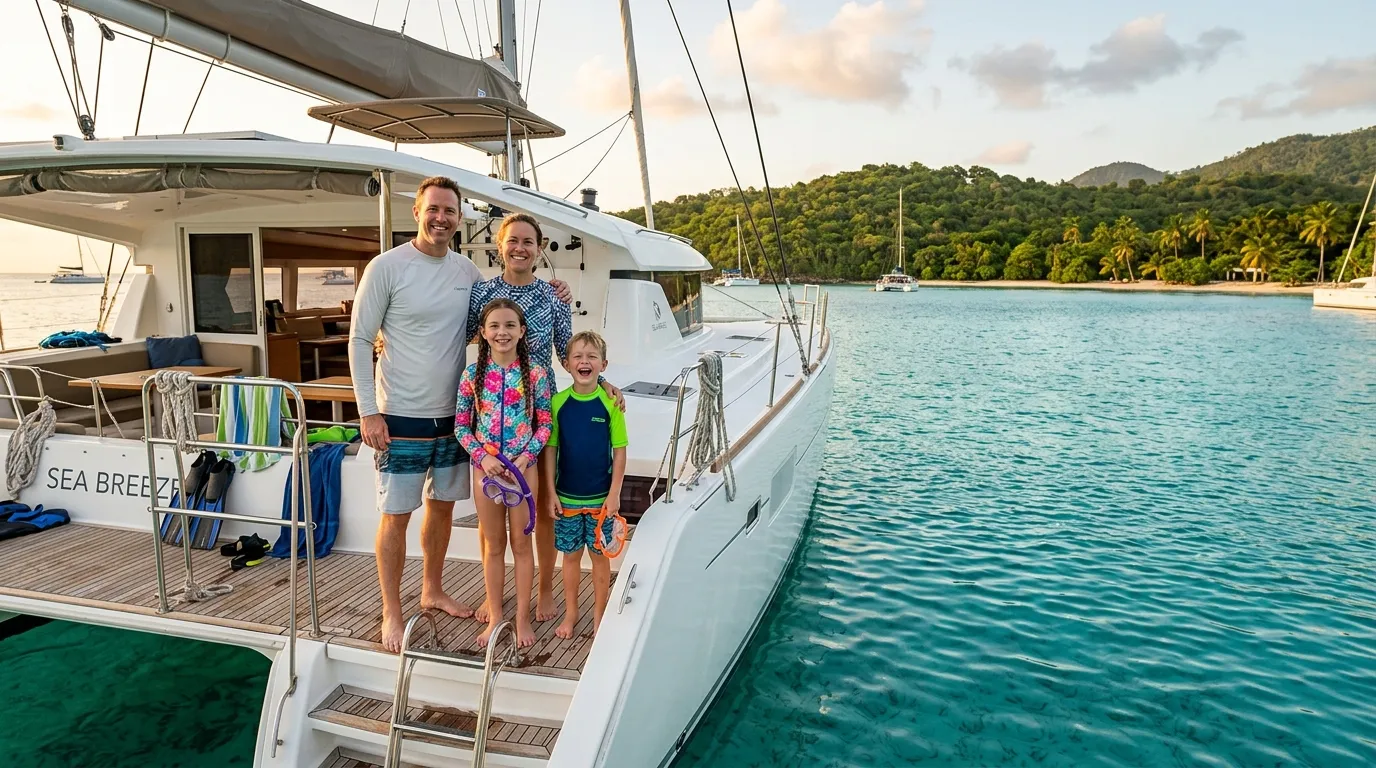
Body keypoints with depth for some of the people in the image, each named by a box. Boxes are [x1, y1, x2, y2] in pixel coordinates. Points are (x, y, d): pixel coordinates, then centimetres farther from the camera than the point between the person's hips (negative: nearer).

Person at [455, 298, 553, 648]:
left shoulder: (535, 374, -6)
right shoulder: (473, 374, -3)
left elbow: (544, 423, -2)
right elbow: (461, 425, 0)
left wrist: (527, 456, -15)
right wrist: (483, 457, -13)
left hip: (523, 466, -1)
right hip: (485, 467, 1)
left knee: (521, 543, 8)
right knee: (493, 545, 13)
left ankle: (522, 618, 22)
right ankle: (495, 616, 27)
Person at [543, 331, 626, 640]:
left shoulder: (610, 403, -9)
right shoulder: (558, 402, -4)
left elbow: (620, 451, -6)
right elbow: (550, 449, 0)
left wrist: (614, 494, -9)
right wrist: (550, 492, -3)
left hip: (601, 497, -1)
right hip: (566, 496, 2)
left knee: (599, 554, 11)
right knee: (571, 554, 14)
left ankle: (599, 615, 27)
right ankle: (571, 612, 31)